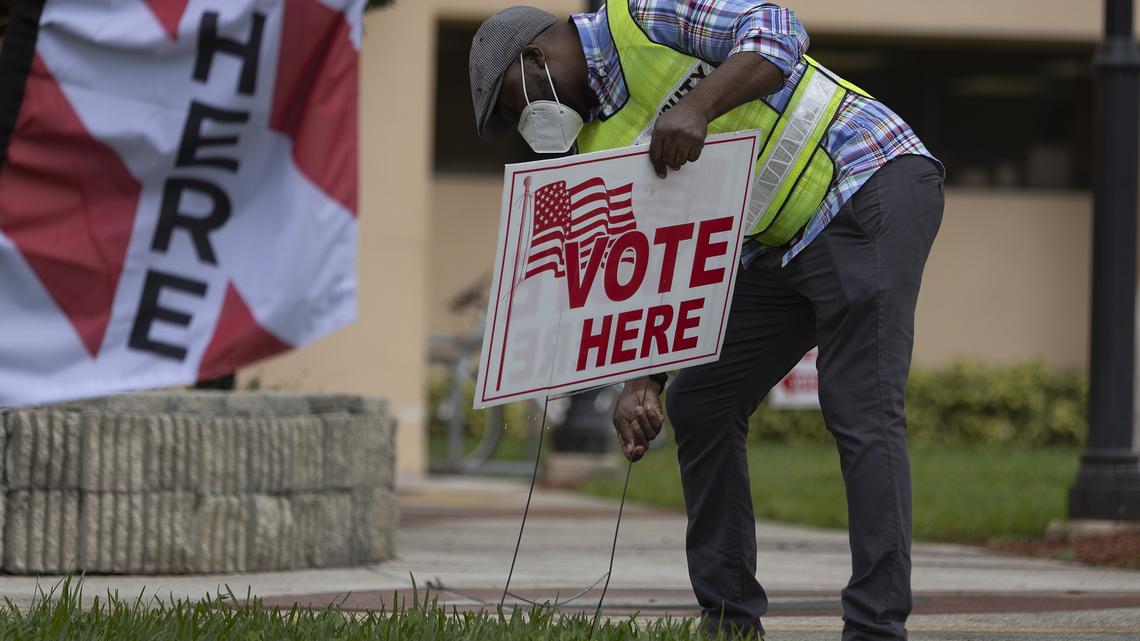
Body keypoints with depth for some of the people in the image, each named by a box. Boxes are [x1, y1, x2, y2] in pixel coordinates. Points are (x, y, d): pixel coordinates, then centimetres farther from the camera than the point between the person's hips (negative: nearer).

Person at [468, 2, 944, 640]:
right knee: (699, 402, 10)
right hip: (786, 246, 10)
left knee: (860, 412, -17)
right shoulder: (600, 146, 13)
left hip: (871, 184, -10)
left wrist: (697, 106, -34)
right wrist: (643, 382, -3)